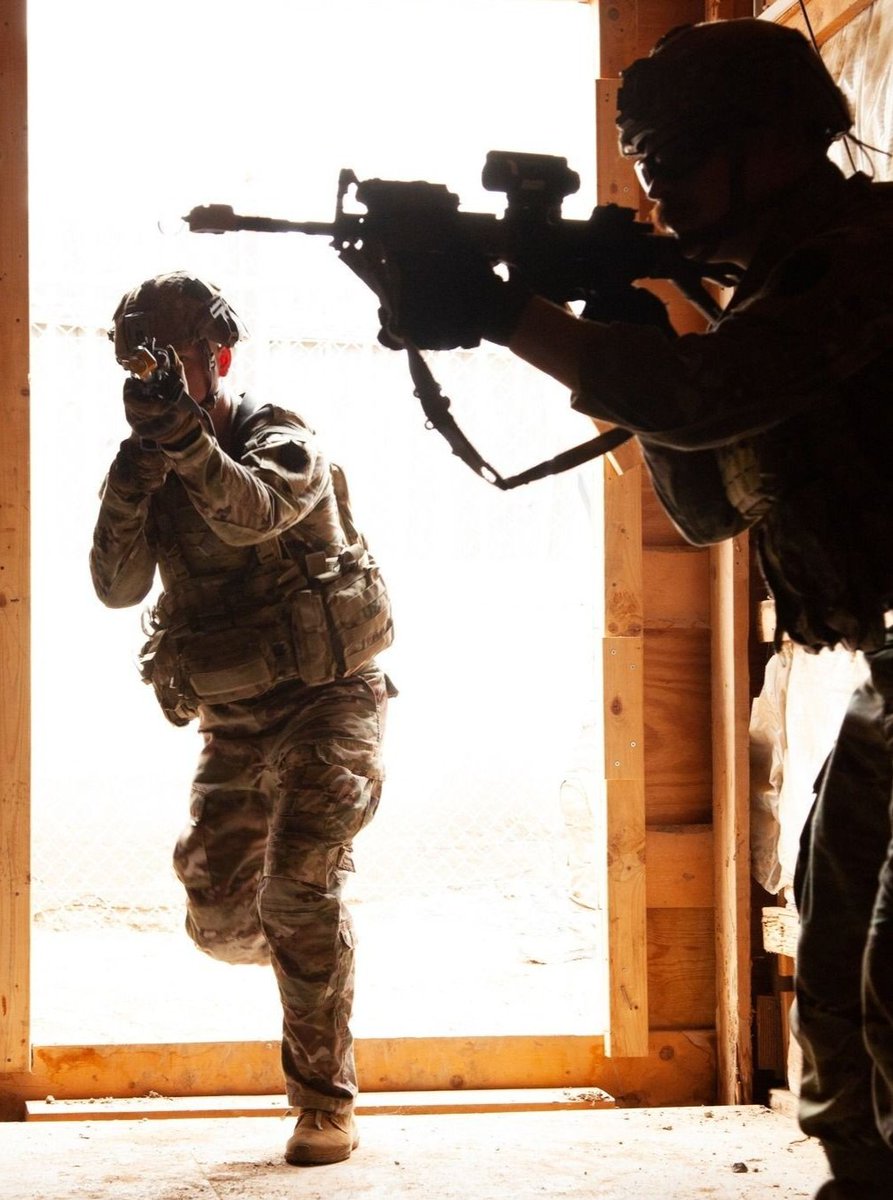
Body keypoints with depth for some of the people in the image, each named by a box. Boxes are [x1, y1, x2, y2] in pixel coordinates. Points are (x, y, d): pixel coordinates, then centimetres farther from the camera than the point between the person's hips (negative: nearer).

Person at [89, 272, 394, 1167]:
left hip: (326, 700, -6)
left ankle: (326, 1102, -11)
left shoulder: (283, 442, -10)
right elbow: (117, 586, -9)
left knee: (296, 886, -21)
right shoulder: (149, 466, 5)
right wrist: (134, 478, -24)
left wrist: (184, 433, -46)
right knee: (219, 917, 4)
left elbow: (252, 514, -33)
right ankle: (315, 954, 39)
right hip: (235, 723, 6)